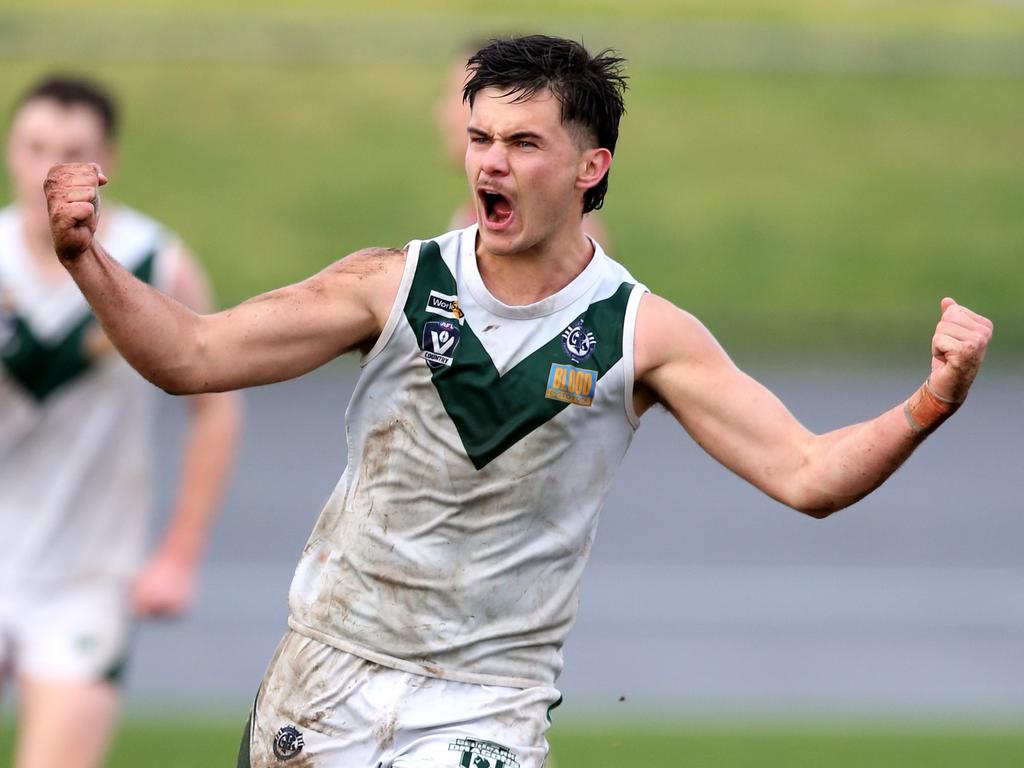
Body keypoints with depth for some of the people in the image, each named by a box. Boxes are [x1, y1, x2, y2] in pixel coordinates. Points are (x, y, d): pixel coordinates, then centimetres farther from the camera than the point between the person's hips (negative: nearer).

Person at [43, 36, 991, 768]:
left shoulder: (643, 335, -8)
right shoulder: (396, 285, -5)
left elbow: (808, 476, -11)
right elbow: (192, 356, -5)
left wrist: (929, 406, -28)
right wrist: (87, 257, -21)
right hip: (322, 682, 2)